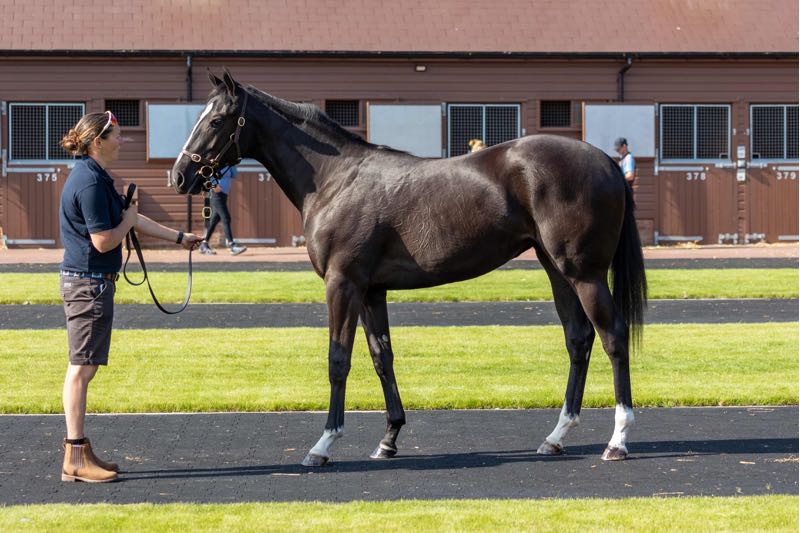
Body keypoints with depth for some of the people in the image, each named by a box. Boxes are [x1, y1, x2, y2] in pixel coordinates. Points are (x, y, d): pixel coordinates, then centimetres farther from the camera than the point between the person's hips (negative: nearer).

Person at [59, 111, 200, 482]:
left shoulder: (96, 178, 15)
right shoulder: (90, 182, -18)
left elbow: (135, 220, 24)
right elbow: (104, 240, -22)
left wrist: (179, 238, 28)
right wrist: (128, 221, -4)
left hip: (89, 281, 11)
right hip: (89, 282, -11)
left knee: (82, 368, 14)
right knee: (82, 368, -7)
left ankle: (79, 450, 20)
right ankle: (75, 459, -4)